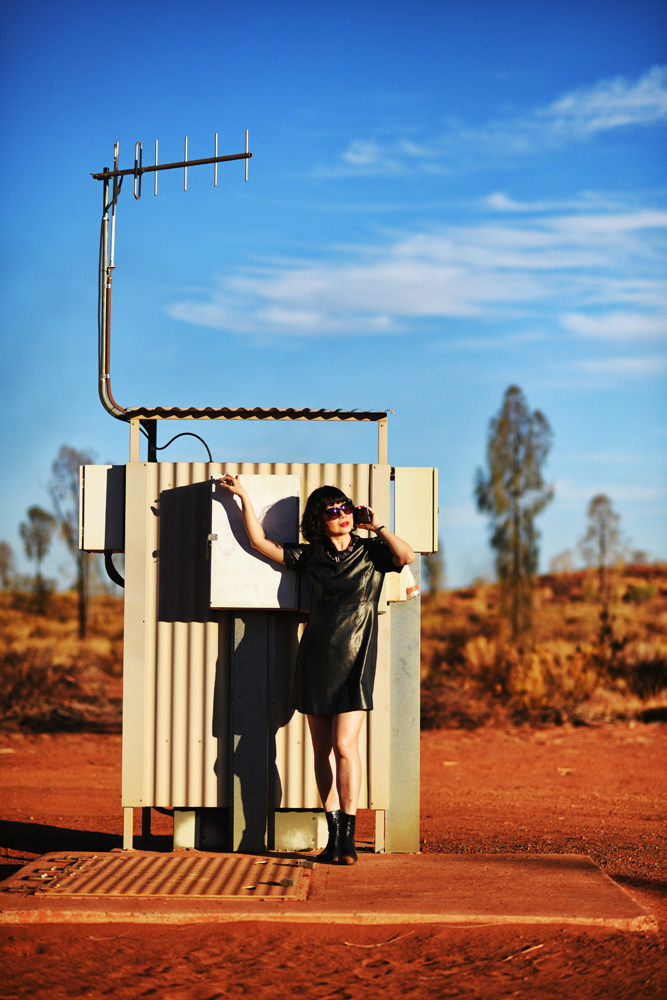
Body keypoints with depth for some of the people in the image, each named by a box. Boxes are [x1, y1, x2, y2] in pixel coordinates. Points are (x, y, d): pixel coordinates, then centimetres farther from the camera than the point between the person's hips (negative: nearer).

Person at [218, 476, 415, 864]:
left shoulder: (372, 552, 2)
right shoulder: (310, 557, 9)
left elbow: (407, 556, -17)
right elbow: (260, 541, 11)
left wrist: (377, 525, -9)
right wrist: (244, 496, 9)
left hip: (355, 659, -3)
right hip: (316, 657, 3)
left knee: (344, 745, -14)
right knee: (322, 749, 4)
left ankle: (348, 836, -9)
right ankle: (334, 834, 12)